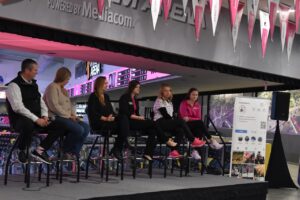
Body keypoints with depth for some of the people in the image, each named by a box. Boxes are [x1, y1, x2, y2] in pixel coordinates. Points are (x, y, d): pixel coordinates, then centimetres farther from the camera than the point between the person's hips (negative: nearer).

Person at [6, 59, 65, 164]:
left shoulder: (33, 84, 15)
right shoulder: (14, 85, -11)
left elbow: (40, 101, 17)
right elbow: (18, 107, -22)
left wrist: (44, 116, -3)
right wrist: (36, 119, -26)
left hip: (37, 120, 7)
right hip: (20, 120, -7)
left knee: (60, 125, -8)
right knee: (28, 124, -42)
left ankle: (40, 150, -5)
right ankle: (21, 151, -13)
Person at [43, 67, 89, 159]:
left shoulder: (64, 90, 24)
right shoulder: (52, 87, -6)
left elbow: (69, 105, 22)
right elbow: (54, 106, -17)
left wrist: (74, 115, 2)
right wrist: (68, 116, -14)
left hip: (66, 117, 9)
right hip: (56, 117, -9)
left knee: (86, 127, -10)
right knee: (79, 129, -27)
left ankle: (74, 152, -8)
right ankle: (66, 152, -7)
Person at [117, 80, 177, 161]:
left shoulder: (135, 100, 21)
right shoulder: (124, 97, -3)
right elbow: (125, 113, -13)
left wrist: (140, 118, -4)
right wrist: (138, 117, -15)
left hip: (135, 121, 8)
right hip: (127, 122, -8)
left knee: (152, 131, -18)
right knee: (151, 123, -23)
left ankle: (148, 153, -23)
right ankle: (167, 140, -14)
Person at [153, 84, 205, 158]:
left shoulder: (169, 102, 23)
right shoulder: (159, 101, -2)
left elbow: (171, 115, 14)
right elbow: (165, 115, -13)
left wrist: (174, 121, -5)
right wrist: (173, 120, -12)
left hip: (169, 123, 8)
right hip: (160, 123, -8)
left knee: (180, 130, -24)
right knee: (180, 121, -28)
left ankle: (174, 151, -26)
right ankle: (193, 141, -22)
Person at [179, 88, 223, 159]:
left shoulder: (198, 105, 14)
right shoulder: (183, 104, 0)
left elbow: (199, 118, 5)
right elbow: (184, 118, -9)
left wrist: (189, 118, -7)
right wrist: (194, 119, -17)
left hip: (196, 126, 4)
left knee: (200, 130, -32)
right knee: (200, 122, -31)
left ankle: (195, 151, -37)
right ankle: (211, 141, -32)